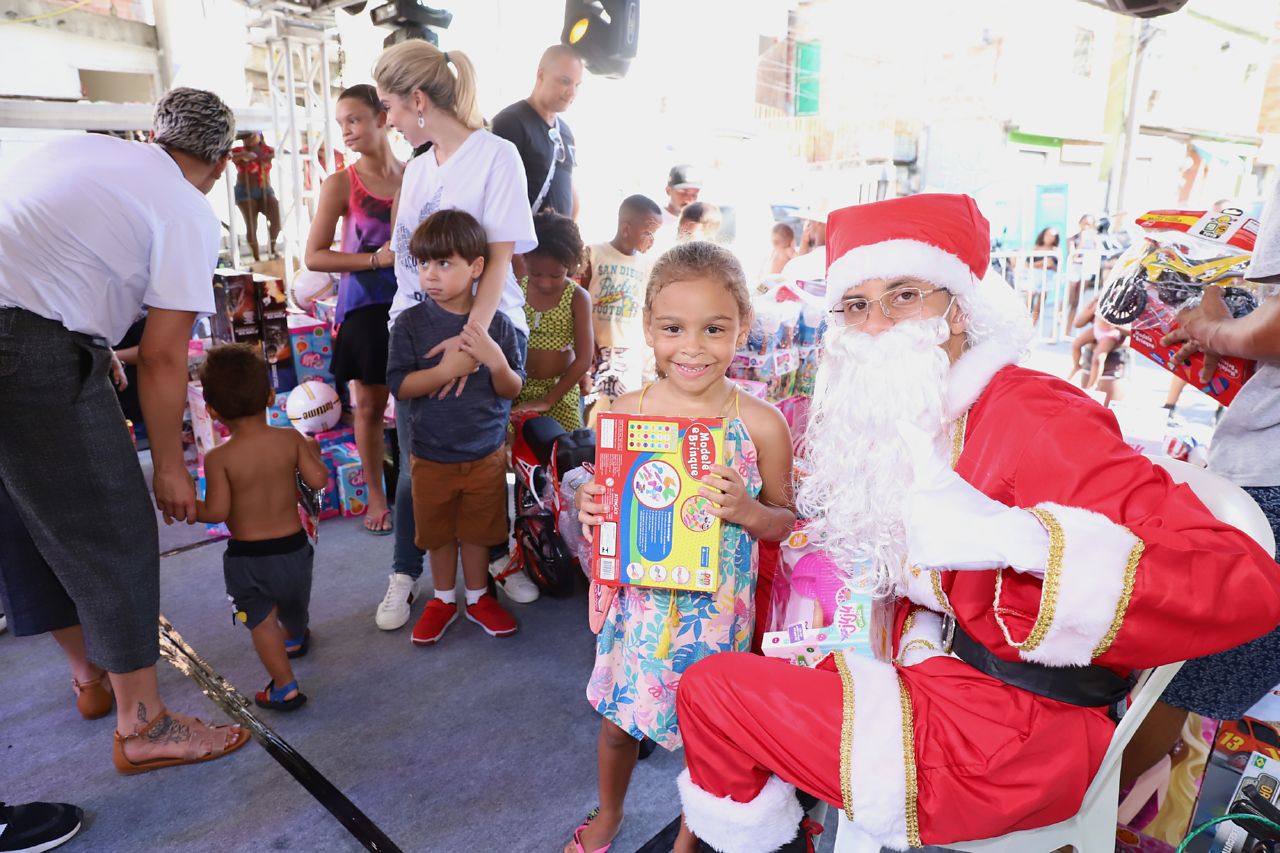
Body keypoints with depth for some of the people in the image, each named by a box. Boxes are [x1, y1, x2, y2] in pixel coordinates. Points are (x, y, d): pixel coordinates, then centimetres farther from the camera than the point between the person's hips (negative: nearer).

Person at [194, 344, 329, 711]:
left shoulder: (219, 458, -19)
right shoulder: (290, 439, -12)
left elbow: (216, 512, -20)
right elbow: (318, 480, -13)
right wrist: (311, 452, 5)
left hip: (247, 556, -4)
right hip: (293, 545, 4)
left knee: (262, 622, 10)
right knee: (294, 608, 30)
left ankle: (285, 688, 12)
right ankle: (295, 639, 60)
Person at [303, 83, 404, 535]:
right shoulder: (340, 184, -3)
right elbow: (314, 257, -5)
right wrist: (376, 259, -15)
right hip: (365, 307, -2)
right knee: (370, 404, 7)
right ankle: (376, 494, 23)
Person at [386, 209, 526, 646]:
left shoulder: (496, 324, -7)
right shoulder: (410, 323, -10)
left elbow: (512, 389, -4)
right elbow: (399, 385, -16)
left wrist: (494, 359, -24)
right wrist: (451, 367, -28)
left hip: (486, 453, 0)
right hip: (431, 456, 0)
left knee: (478, 529, 16)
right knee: (437, 531, 16)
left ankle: (478, 597, 38)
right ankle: (444, 598, 39)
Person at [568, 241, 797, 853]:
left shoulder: (760, 424, -13)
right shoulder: (623, 412, -8)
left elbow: (786, 521, -2)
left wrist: (744, 510, -22)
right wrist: (587, 505, -16)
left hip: (716, 610, -1)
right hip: (635, 598, 2)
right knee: (618, 719, 20)